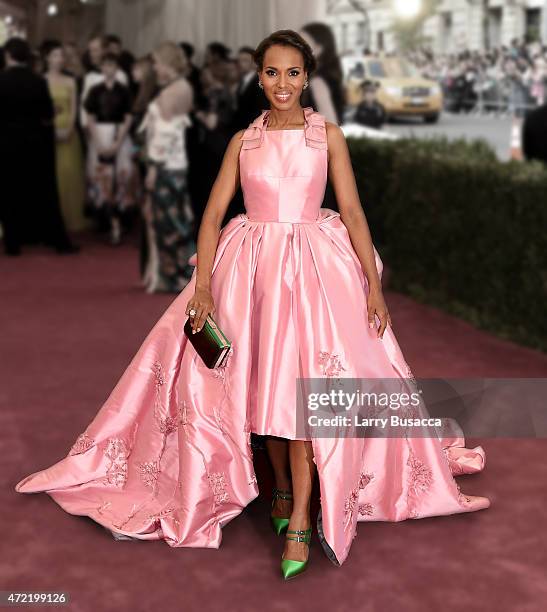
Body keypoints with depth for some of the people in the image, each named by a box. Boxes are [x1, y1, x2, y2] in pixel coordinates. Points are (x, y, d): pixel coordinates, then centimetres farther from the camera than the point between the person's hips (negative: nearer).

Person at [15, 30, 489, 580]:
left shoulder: (327, 135, 3)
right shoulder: (244, 140, 7)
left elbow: (353, 212, 1)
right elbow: (213, 213, 1)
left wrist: (374, 284, -6)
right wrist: (202, 286, -11)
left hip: (314, 268, -2)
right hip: (251, 268, 2)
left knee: (304, 386, -13)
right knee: (264, 383, 3)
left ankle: (299, 521, -10)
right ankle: (282, 488, 24)